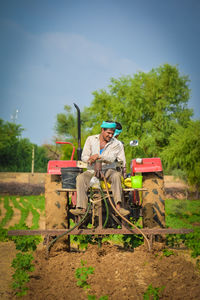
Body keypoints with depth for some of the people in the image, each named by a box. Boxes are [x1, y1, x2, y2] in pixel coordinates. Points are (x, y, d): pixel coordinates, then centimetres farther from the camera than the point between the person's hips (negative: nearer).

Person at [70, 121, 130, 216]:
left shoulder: (115, 143, 1)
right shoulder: (91, 139, 7)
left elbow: (111, 158, -15)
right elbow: (84, 156, 4)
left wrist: (99, 156, -31)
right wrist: (90, 160, -19)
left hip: (108, 170, -1)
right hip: (92, 170, 1)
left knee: (116, 175, -34)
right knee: (80, 178, -27)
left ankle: (118, 205, -42)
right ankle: (82, 208, -35)